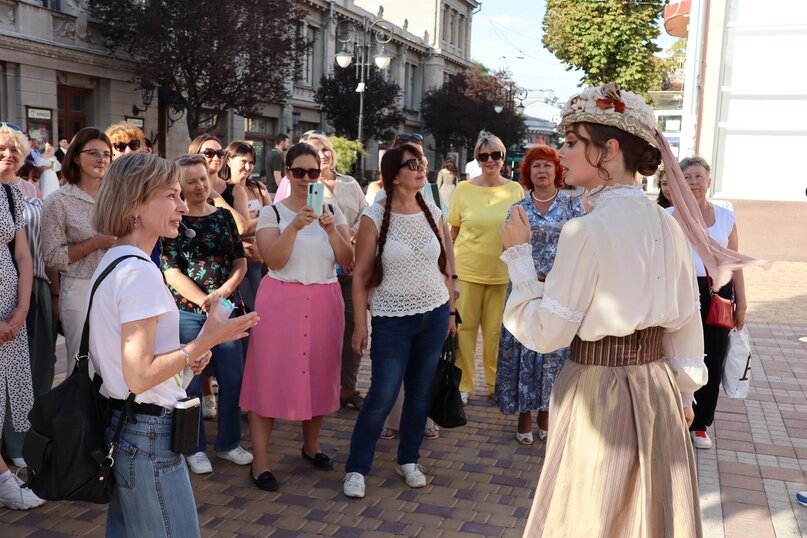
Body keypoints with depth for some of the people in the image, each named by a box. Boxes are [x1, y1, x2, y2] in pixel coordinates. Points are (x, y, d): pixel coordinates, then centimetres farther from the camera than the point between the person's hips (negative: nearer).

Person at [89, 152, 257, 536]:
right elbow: (139, 376, -23)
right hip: (148, 435, -10)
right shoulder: (141, 273, -22)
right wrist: (206, 341, -17)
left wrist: (184, 357, 8)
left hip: (119, 427, 10)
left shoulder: (111, 262, 8)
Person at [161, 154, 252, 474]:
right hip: (187, 311, -3)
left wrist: (221, 293, -10)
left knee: (233, 378, 6)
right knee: (191, 382, 4)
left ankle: (228, 443, 23)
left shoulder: (224, 217, 8)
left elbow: (240, 263, 6)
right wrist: (205, 301, -18)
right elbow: (171, 272, -8)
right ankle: (194, 448, 20)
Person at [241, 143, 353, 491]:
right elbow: (273, 260, -14)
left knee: (320, 373, 10)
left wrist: (331, 229, -16)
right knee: (271, 376, -2)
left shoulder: (332, 210, 8)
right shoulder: (272, 212, 0)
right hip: (281, 300, -3)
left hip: (324, 301, 3)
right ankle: (260, 462, 5)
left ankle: (311, 446, 30)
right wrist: (295, 226, -26)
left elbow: (347, 261, 0)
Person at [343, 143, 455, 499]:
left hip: (434, 315, 4)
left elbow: (444, 267, 12)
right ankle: (357, 467, 14)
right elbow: (360, 275, -6)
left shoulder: (433, 213, 4)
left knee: (420, 392, 11)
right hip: (392, 319, -4)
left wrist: (451, 311, 11)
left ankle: (408, 460, 29)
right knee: (382, 396, -4)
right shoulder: (374, 217, -9)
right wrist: (360, 324, -9)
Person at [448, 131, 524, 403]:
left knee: (496, 330, 8)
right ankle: (462, 384, 18)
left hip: (502, 272, 1)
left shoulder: (515, 190, 2)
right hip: (467, 270, 0)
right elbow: (453, 232, 6)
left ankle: (495, 383, 26)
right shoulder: (463, 189, 0)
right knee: (464, 327, 4)